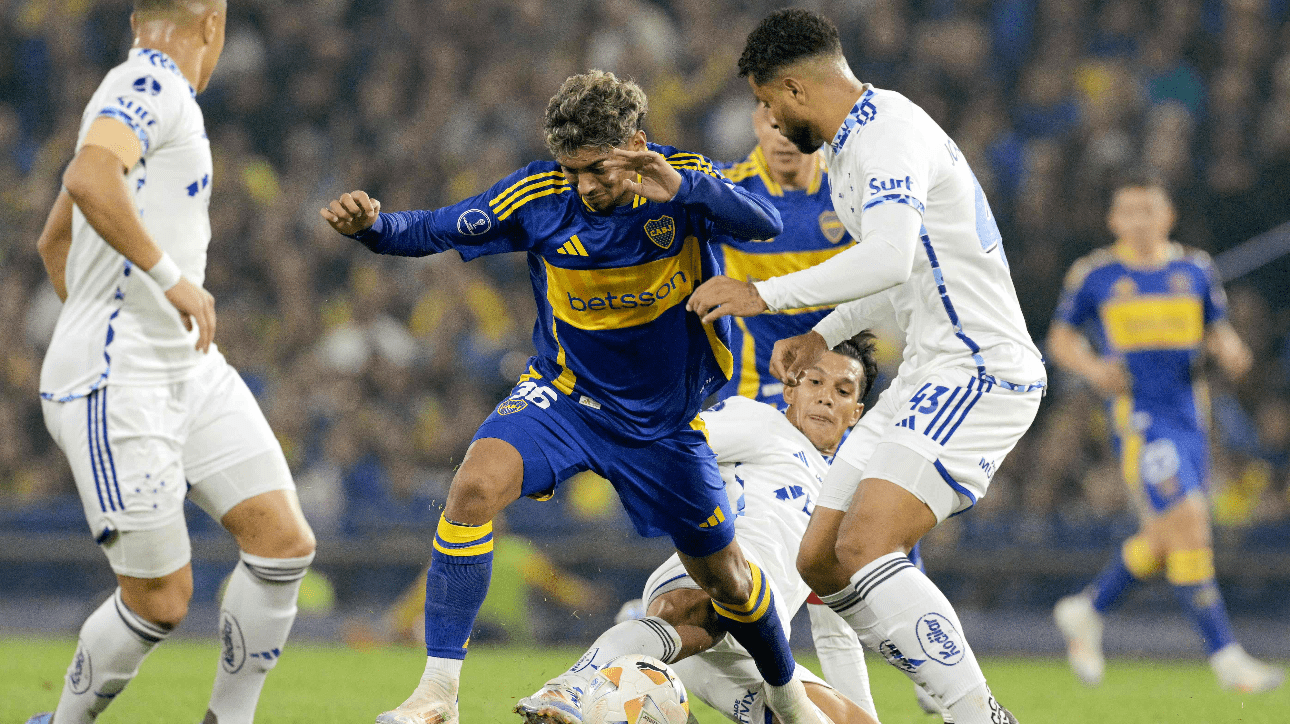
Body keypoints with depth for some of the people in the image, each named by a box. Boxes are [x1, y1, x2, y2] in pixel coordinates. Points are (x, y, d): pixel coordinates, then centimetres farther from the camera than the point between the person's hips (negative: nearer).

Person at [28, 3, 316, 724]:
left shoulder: (146, 90, 19)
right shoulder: (151, 85, -10)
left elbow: (54, 243, 29)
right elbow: (89, 178, -32)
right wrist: (169, 276, -29)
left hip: (187, 368, 10)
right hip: (115, 385, -10)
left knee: (285, 540, -2)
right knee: (161, 598, -7)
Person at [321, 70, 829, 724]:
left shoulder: (683, 181, -17)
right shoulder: (541, 194, -15)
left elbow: (764, 225, -34)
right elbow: (431, 232, -11)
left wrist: (683, 190, -50)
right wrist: (372, 224, -32)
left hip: (664, 419, 0)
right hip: (563, 394, 0)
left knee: (723, 576, 11)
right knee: (474, 487, -28)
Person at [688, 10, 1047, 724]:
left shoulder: (889, 132, -16)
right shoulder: (851, 143, 17)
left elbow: (891, 257, -32)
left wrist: (766, 294, -27)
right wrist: (824, 334, 25)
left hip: (979, 371, -11)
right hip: (928, 375, 11)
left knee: (865, 547, -25)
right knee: (821, 562, 6)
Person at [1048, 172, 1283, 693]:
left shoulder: (1195, 270, 10)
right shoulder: (1094, 275, 1)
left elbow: (1217, 331, 18)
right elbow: (1061, 338, 9)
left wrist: (1230, 350, -5)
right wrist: (1092, 367, -10)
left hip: (1189, 415, 6)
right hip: (1138, 416, -6)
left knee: (1164, 543, 12)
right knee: (1188, 525, -17)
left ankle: (1085, 611, 35)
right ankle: (1226, 658, -15)